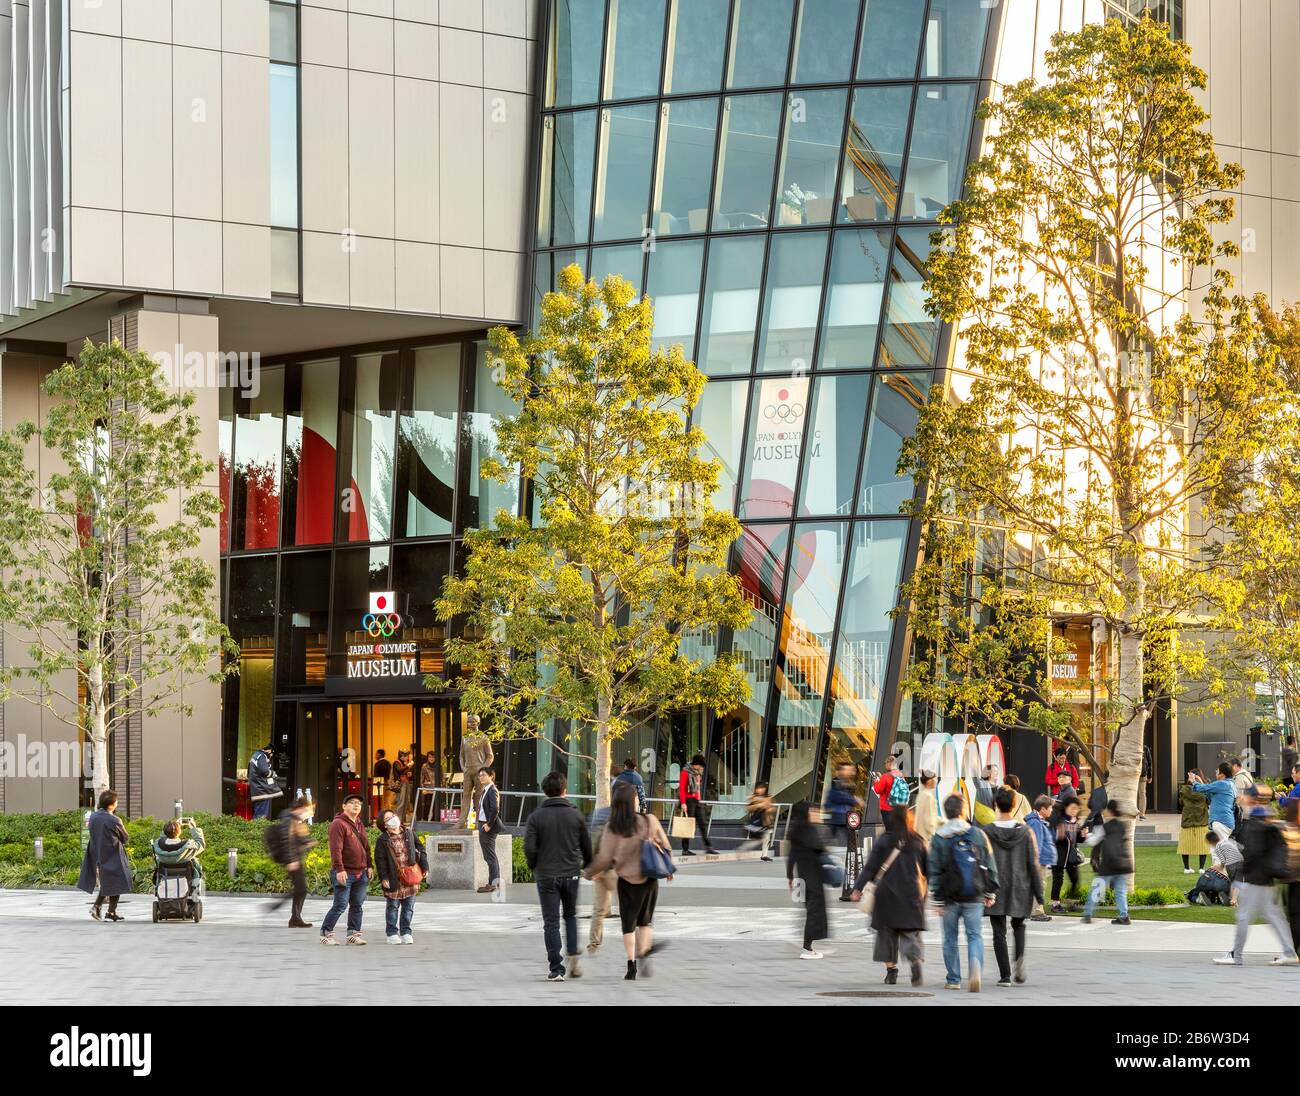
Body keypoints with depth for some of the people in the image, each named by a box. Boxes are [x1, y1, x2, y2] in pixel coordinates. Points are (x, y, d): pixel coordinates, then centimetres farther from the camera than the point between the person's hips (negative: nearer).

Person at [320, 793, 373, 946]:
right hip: (344, 873, -8)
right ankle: (326, 933, 3)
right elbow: (336, 849, -17)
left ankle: (353, 933, 17)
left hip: (360, 873, 8)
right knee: (340, 905, -7)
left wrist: (369, 865, 17)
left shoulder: (360, 825, 17)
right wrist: (339, 869, -23)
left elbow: (366, 847, 24)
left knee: (357, 905, 9)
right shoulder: (338, 824, -10)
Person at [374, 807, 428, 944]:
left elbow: (420, 850, 11)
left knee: (409, 906, 8)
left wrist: (425, 868, 6)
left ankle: (406, 932, 17)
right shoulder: (382, 840, -4)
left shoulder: (409, 833, 7)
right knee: (393, 906, 4)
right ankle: (392, 933, 13)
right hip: (394, 878, -3)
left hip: (411, 876, 3)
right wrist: (383, 877, -11)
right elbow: (380, 860, -6)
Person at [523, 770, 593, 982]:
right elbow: (587, 847, 5)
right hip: (571, 874, 2)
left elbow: (529, 848, -11)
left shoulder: (536, 817, -6)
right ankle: (573, 956, 4)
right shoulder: (576, 815, -1)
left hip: (546, 876, -2)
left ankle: (556, 969, -1)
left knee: (551, 923, 2)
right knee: (571, 916, 21)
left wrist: (535, 868, 8)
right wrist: (586, 867, 24)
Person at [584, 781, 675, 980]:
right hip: (649, 877, 0)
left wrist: (590, 872, 9)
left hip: (626, 880, 0)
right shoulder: (650, 821, -11)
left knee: (628, 923, 12)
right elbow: (665, 847, 0)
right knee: (645, 920, 19)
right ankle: (643, 954, 3)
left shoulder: (612, 829, -13)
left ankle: (631, 966, 8)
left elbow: (604, 858, -10)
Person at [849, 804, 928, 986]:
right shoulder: (919, 842, 0)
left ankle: (891, 970, 9)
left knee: (887, 932, 11)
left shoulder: (884, 841, -3)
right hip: (912, 895, 1)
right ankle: (916, 960, -23)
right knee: (910, 932, 3)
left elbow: (870, 867, -5)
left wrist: (858, 888, -3)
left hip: (887, 894, -1)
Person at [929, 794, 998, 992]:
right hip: (974, 895, 0)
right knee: (975, 935, 4)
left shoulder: (938, 839, -3)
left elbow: (935, 871, -5)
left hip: (949, 896, 0)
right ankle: (975, 968, -22)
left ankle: (953, 979, 18)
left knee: (950, 938, 12)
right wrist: (990, 893, 13)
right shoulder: (978, 835, 1)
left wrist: (936, 899, -2)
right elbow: (990, 866, 4)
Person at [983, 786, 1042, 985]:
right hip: (1020, 889, 2)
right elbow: (1033, 865, -2)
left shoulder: (987, 832, -7)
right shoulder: (1025, 832, -4)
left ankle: (1005, 974, 2)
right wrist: (1039, 896, 4)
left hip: (995, 891, -2)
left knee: (999, 932, 6)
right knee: (1018, 925, 21)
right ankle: (1020, 957, -5)